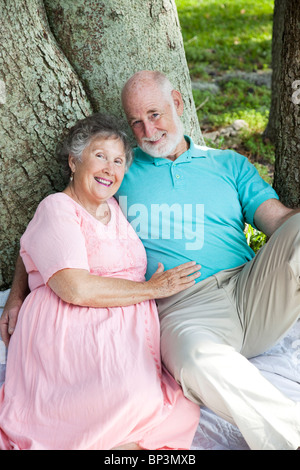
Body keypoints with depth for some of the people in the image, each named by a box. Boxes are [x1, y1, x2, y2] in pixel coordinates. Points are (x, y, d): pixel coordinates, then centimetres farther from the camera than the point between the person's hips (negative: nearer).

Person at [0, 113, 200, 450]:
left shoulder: (116, 209, 23)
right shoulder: (57, 210, 0)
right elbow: (76, 288, -14)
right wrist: (152, 288, -6)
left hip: (127, 335, 7)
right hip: (72, 336, -6)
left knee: (184, 409, -20)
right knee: (135, 399, -33)